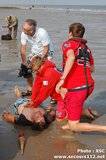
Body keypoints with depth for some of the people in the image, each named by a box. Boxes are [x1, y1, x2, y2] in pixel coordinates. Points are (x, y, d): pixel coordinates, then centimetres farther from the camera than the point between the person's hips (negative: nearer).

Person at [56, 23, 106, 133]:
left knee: (74, 127, 3)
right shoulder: (86, 48, 17)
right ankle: (71, 123, 33)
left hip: (77, 88, -7)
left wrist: (62, 79, -26)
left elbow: (71, 57, -22)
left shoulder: (68, 43, 0)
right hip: (89, 85, 7)